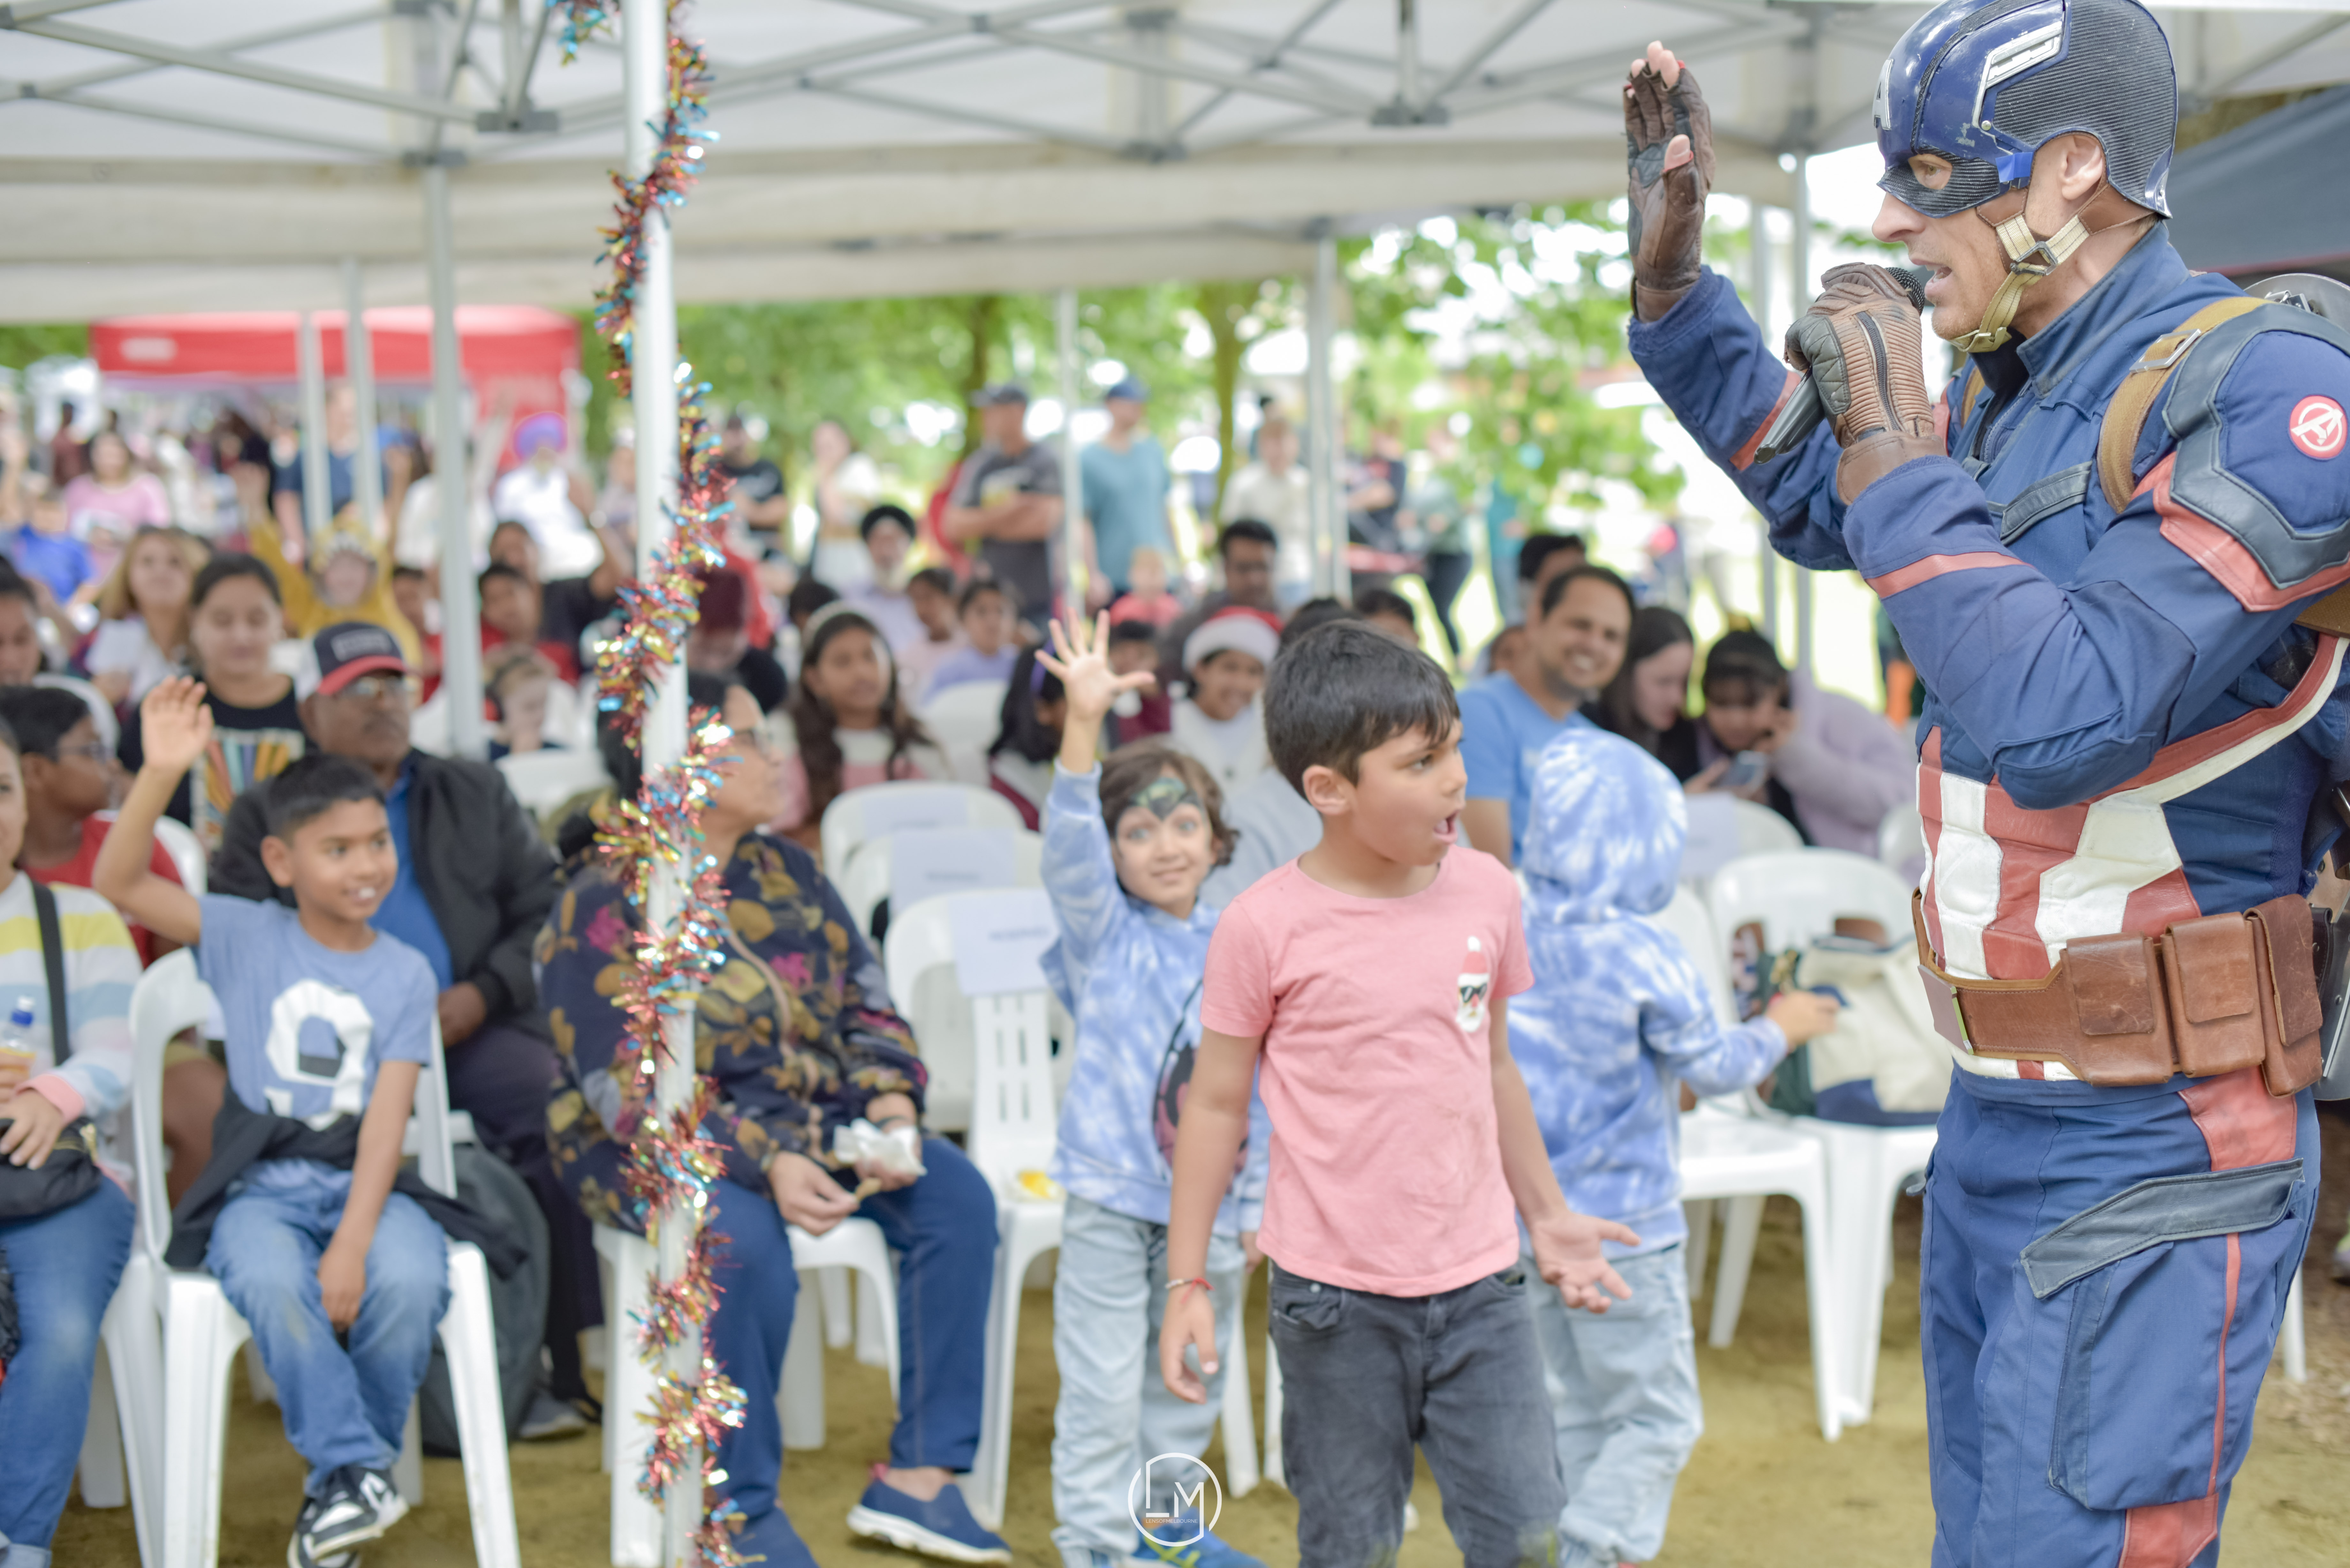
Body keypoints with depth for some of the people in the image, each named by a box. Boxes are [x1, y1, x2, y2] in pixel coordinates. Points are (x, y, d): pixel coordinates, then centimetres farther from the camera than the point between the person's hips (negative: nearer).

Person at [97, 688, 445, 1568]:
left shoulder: (406, 973, 5)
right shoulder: (246, 937, 5)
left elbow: (386, 1121, -4)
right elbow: (119, 884, -8)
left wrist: (352, 1247, -17)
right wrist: (161, 774, -23)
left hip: (362, 1187, 1)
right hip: (261, 1189, -1)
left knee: (412, 1278, -30)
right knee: (269, 1279, -36)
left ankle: (338, 1485, -7)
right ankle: (358, 1469, -20)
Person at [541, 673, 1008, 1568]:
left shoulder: (786, 872, 8)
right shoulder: (602, 905, -11)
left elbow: (868, 1006, 9)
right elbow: (627, 1091, -19)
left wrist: (892, 1106, -12)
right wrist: (766, 1164, -30)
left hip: (811, 1123, 6)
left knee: (957, 1196, -17)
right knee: (745, 1241, -36)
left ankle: (917, 1476, -12)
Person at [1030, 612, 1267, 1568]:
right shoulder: (1102, 932, -6)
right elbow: (1070, 841, -25)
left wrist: (1254, 1205, 8)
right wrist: (1084, 722, -40)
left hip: (1210, 1207, 4)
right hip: (1112, 1197, -3)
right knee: (1104, 1389, 0)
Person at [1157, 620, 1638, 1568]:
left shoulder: (1484, 892, 1)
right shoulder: (1265, 928, -12)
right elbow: (1216, 1105, -3)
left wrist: (1546, 1217, 19)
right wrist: (1187, 1283, -3)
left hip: (1478, 1284, 3)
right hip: (1333, 1299, -3)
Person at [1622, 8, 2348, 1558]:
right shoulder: (2011, 399, 7)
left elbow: (2061, 720, -30)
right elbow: (1814, 503, 27)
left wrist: (1900, 446, -22)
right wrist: (1670, 272, 18)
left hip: (2153, 1157, -9)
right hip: (1999, 1122, 9)